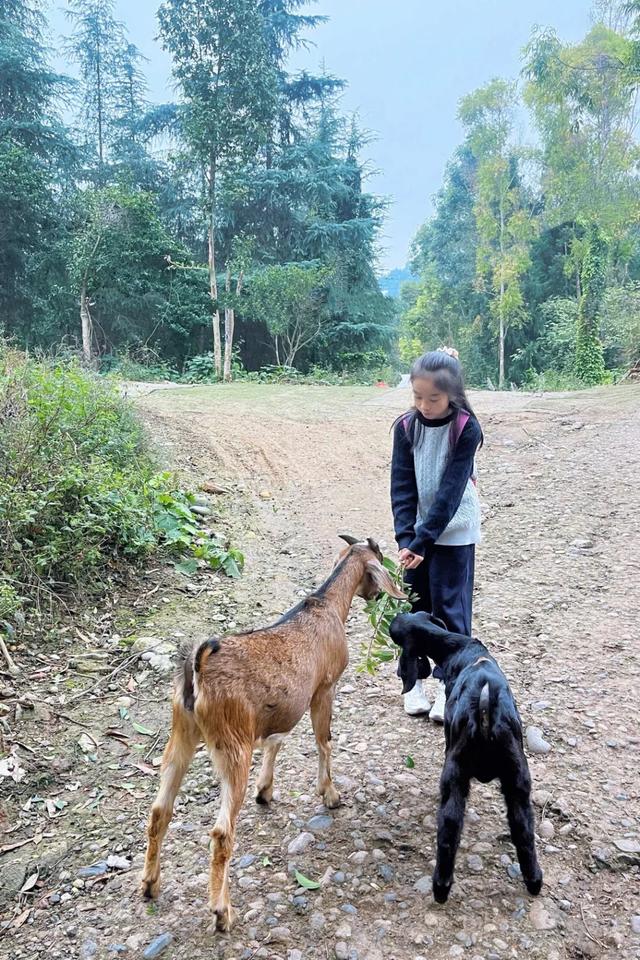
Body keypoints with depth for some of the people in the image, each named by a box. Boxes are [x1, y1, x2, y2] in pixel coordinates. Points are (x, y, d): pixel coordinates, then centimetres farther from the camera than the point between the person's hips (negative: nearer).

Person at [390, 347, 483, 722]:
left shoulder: (466, 429, -16)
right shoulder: (406, 427, -6)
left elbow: (451, 490, -20)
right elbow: (402, 485, -8)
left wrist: (422, 541, -23)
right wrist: (405, 538, -18)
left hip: (454, 533, -3)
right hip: (416, 530, 3)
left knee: (450, 606, 3)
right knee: (413, 605, 8)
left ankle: (449, 683, 18)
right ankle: (414, 679, 23)